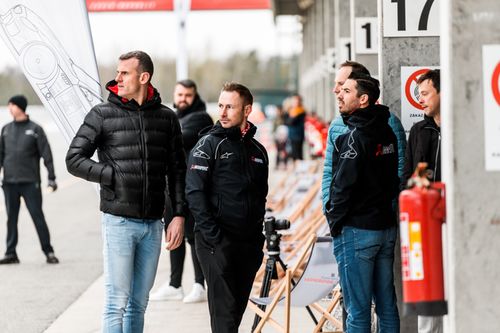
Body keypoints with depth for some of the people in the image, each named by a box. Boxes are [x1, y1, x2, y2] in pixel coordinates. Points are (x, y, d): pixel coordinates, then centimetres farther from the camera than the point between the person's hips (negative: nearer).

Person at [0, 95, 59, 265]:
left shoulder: (35, 129, -1)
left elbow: (46, 154, -3)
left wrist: (51, 177, -8)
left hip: (30, 182, -4)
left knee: (37, 216, -3)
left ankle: (48, 251, 4)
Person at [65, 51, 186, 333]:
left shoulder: (166, 117, 7)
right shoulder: (103, 114, -2)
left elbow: (177, 170, 12)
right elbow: (74, 160, -2)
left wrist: (179, 215, 5)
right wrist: (116, 176, -9)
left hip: (153, 224, 3)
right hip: (119, 221, -3)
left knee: (139, 303, 10)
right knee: (117, 302, -5)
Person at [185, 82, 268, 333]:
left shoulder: (258, 151, 14)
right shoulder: (209, 145, -3)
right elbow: (194, 192, -10)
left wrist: (258, 234, 14)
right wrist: (211, 235, -16)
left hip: (249, 244, 6)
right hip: (217, 243, -6)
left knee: (238, 307, 8)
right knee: (224, 308, -11)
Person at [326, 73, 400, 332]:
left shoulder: (355, 137, -15)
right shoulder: (387, 133, 10)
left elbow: (344, 184, -16)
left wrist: (335, 222, -6)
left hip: (356, 231, -8)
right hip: (386, 225, 8)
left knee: (357, 310, -4)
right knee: (387, 305, 11)